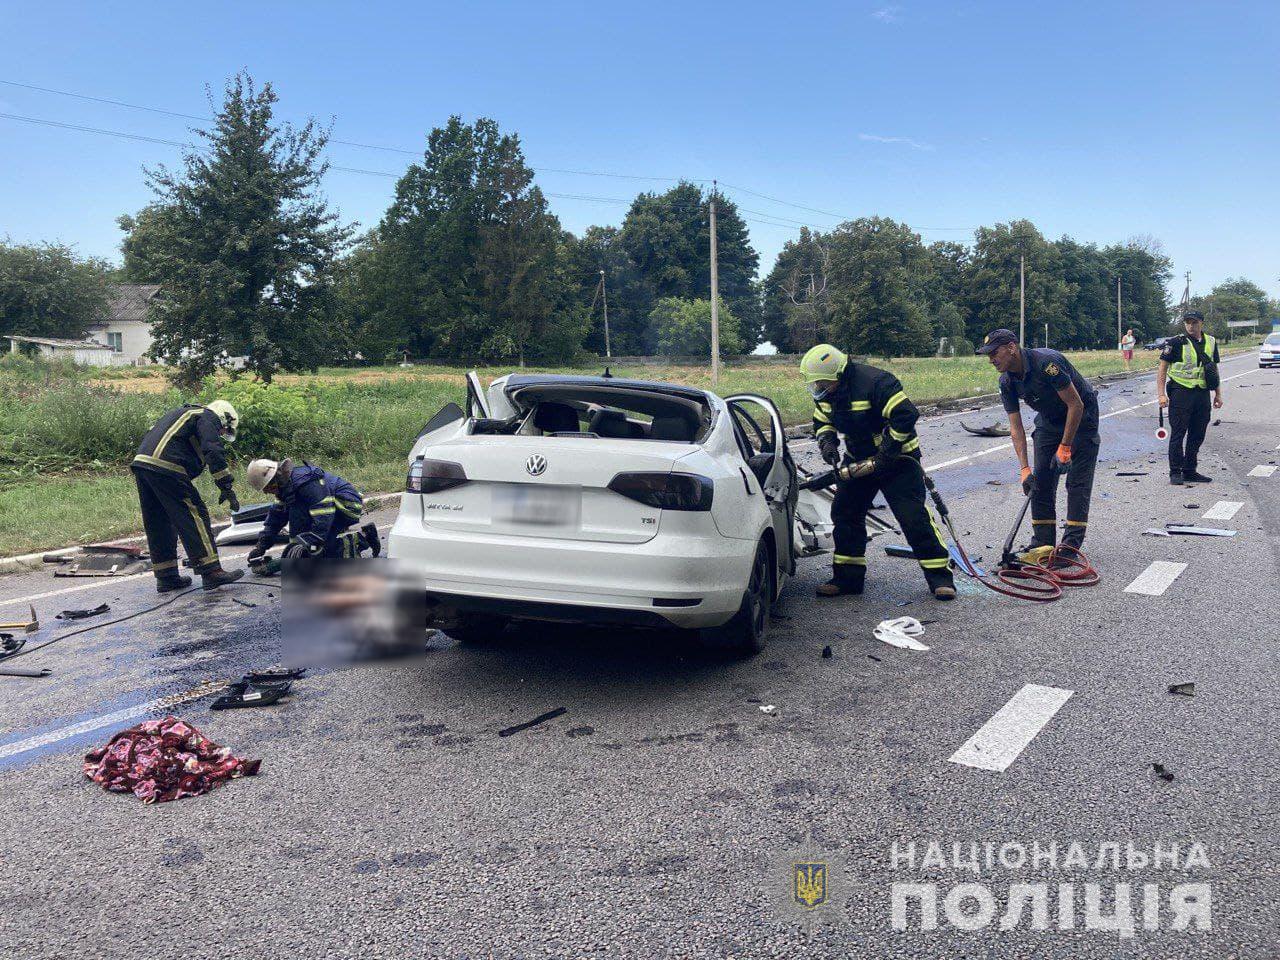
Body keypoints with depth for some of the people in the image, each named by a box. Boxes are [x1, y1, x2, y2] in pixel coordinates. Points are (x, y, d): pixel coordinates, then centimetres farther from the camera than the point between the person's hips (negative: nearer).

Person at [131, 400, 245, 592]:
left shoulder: (183, 413, 33)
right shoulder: (208, 417, 5)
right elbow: (214, 453, -10)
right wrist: (228, 488, -12)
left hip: (141, 462, 9)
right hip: (165, 468, -9)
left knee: (158, 524, 14)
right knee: (195, 515, -5)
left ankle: (166, 577, 19)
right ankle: (211, 572, -6)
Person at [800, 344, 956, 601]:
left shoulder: (875, 382, -27)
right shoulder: (826, 392, -1)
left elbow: (907, 415, -30)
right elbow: (822, 421, 15)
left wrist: (887, 451, -25)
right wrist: (827, 442, -7)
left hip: (896, 460, -8)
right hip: (859, 461, 8)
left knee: (914, 517, -12)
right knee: (844, 514, 5)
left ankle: (940, 577, -2)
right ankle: (848, 577, 15)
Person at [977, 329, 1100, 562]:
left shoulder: (1047, 362, -32)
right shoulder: (1007, 382, -11)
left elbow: (1076, 405, -27)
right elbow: (1016, 427, -12)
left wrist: (1065, 446, -23)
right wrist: (1024, 468, -19)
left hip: (1081, 418, -7)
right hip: (1049, 421, 7)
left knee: (1077, 481, -9)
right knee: (1040, 480, 1)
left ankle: (1071, 545, -5)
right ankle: (1043, 544, 6)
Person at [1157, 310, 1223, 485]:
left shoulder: (1211, 342, 11)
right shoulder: (1176, 342, -5)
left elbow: (1214, 370, 19)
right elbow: (1163, 368, -6)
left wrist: (1218, 394, 16)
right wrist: (1161, 394, -13)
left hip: (1203, 394, 5)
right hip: (1181, 393, -5)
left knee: (1198, 435, 10)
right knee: (1178, 434, -3)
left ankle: (1190, 471, 20)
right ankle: (1175, 472, 3)